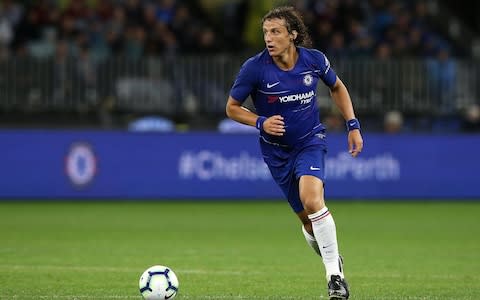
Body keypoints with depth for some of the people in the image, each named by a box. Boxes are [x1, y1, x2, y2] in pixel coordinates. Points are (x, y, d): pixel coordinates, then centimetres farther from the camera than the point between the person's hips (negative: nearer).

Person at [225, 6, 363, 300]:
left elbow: (337, 87, 10)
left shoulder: (314, 59, -11)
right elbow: (232, 108, -4)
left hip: (311, 140, -1)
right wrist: (261, 122, -21)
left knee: (312, 200, -27)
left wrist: (353, 125, 4)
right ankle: (333, 260, 33)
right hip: (277, 150, 1)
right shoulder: (255, 68, -16)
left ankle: (335, 274, -19)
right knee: (308, 219, 5)